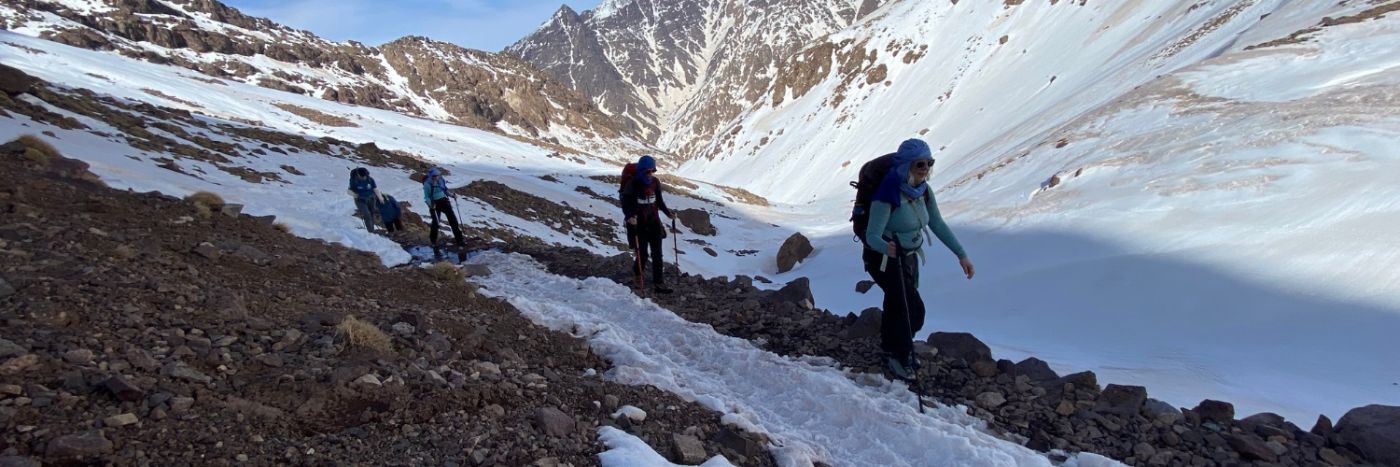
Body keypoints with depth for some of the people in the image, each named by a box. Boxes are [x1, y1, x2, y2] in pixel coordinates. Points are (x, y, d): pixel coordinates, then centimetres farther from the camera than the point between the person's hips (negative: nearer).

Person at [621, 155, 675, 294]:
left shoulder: (655, 182, 1)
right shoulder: (632, 184, -14)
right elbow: (625, 204, -10)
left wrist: (668, 213, 3)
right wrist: (629, 217, -28)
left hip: (653, 221, 4)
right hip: (638, 224, -4)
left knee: (657, 253, 2)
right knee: (643, 254, 2)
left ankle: (658, 283, 7)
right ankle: (637, 270, 35)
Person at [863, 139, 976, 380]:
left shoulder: (923, 190, -5)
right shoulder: (888, 195, -28)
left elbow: (937, 224, 5)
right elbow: (872, 236, -31)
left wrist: (961, 254, 0)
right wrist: (887, 248, -53)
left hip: (909, 256, 7)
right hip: (884, 258, -7)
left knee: (898, 307, 18)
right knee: (913, 310, -15)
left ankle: (891, 351, 41)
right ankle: (900, 356, 8)